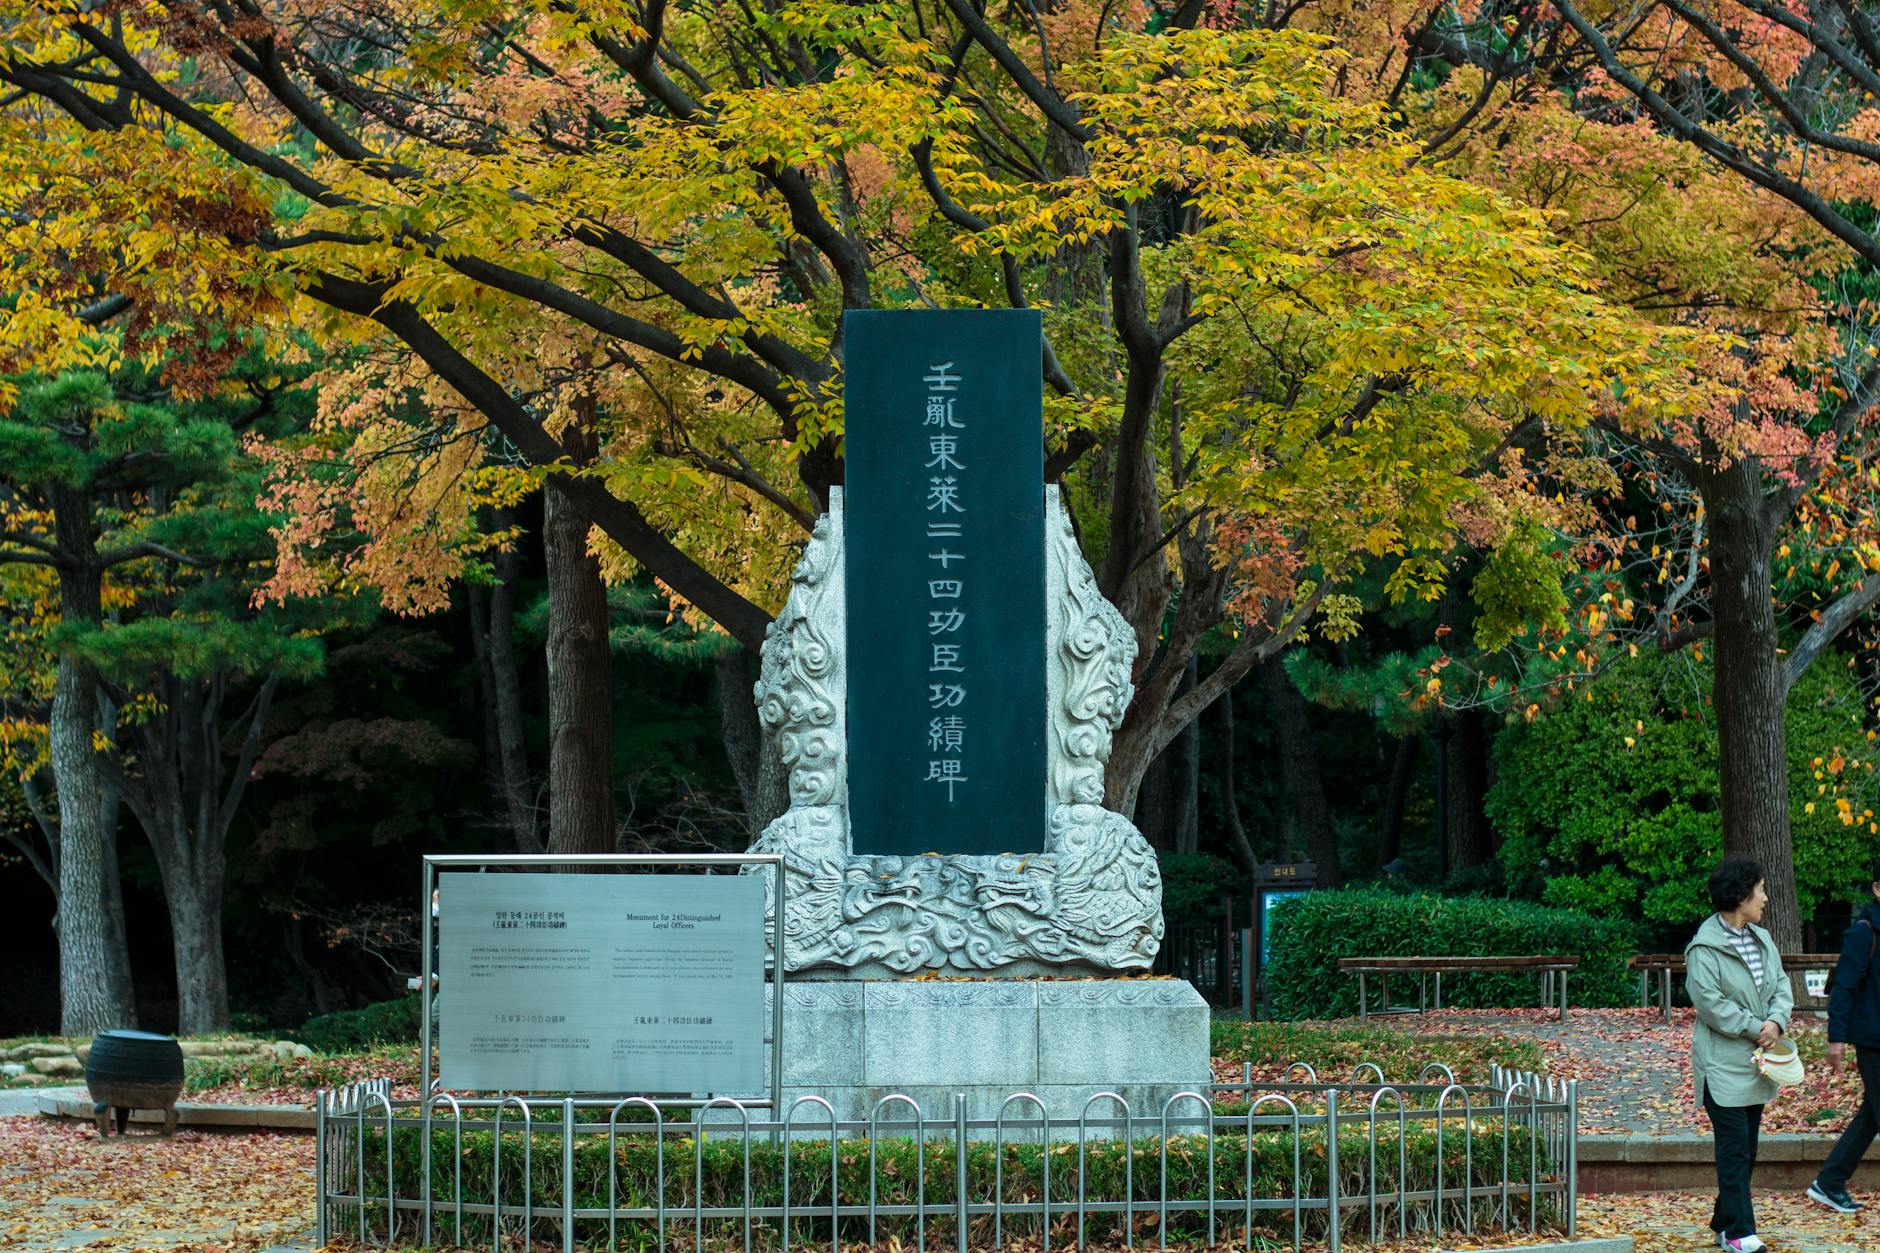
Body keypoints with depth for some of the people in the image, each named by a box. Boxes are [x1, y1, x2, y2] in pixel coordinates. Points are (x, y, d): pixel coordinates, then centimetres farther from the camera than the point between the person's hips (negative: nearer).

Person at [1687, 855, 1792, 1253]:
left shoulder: (1761, 939, 12)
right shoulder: (1704, 948, -13)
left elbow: (1781, 986, 11)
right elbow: (1710, 1002, -18)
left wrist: (1777, 1020, -9)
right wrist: (1754, 1028, -15)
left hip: (1757, 1063, 8)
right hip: (1723, 1066, -8)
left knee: (1745, 1150, 13)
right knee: (1734, 1151, -9)